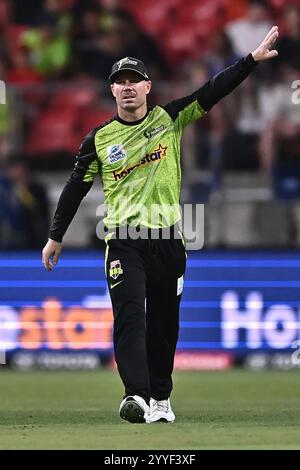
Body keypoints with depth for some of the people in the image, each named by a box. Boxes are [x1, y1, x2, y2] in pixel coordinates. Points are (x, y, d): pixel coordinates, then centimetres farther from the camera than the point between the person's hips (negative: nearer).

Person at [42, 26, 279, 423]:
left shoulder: (169, 119, 5)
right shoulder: (99, 139, 4)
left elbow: (213, 92, -2)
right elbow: (76, 187, 11)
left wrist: (253, 59, -12)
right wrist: (56, 237, 14)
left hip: (167, 238, 2)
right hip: (124, 239, -2)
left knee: (164, 323, 8)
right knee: (130, 315, -17)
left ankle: (160, 398, 20)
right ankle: (136, 395, -28)